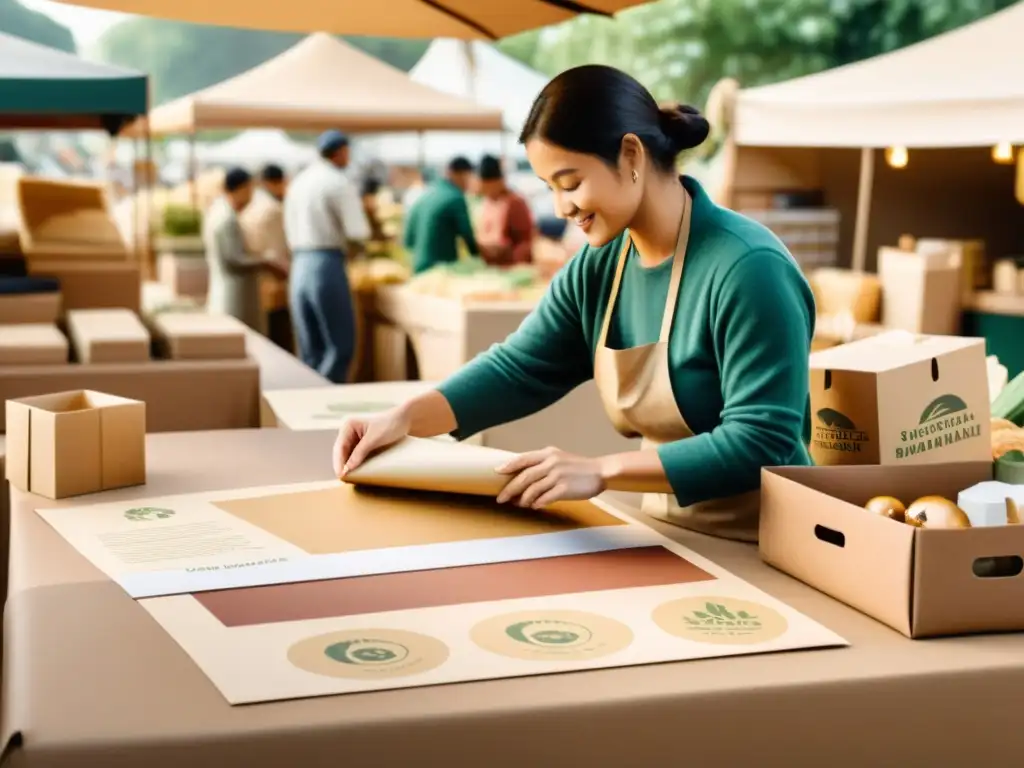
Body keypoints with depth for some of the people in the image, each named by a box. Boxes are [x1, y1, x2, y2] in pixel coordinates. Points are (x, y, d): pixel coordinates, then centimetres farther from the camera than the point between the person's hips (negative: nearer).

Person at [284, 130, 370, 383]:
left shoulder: (297, 182, 14)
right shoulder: (340, 183, -7)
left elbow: (291, 233, 15)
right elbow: (357, 232, -12)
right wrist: (349, 249, 7)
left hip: (298, 267, 7)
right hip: (327, 266, -7)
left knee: (310, 350, 10)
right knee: (340, 346, -3)